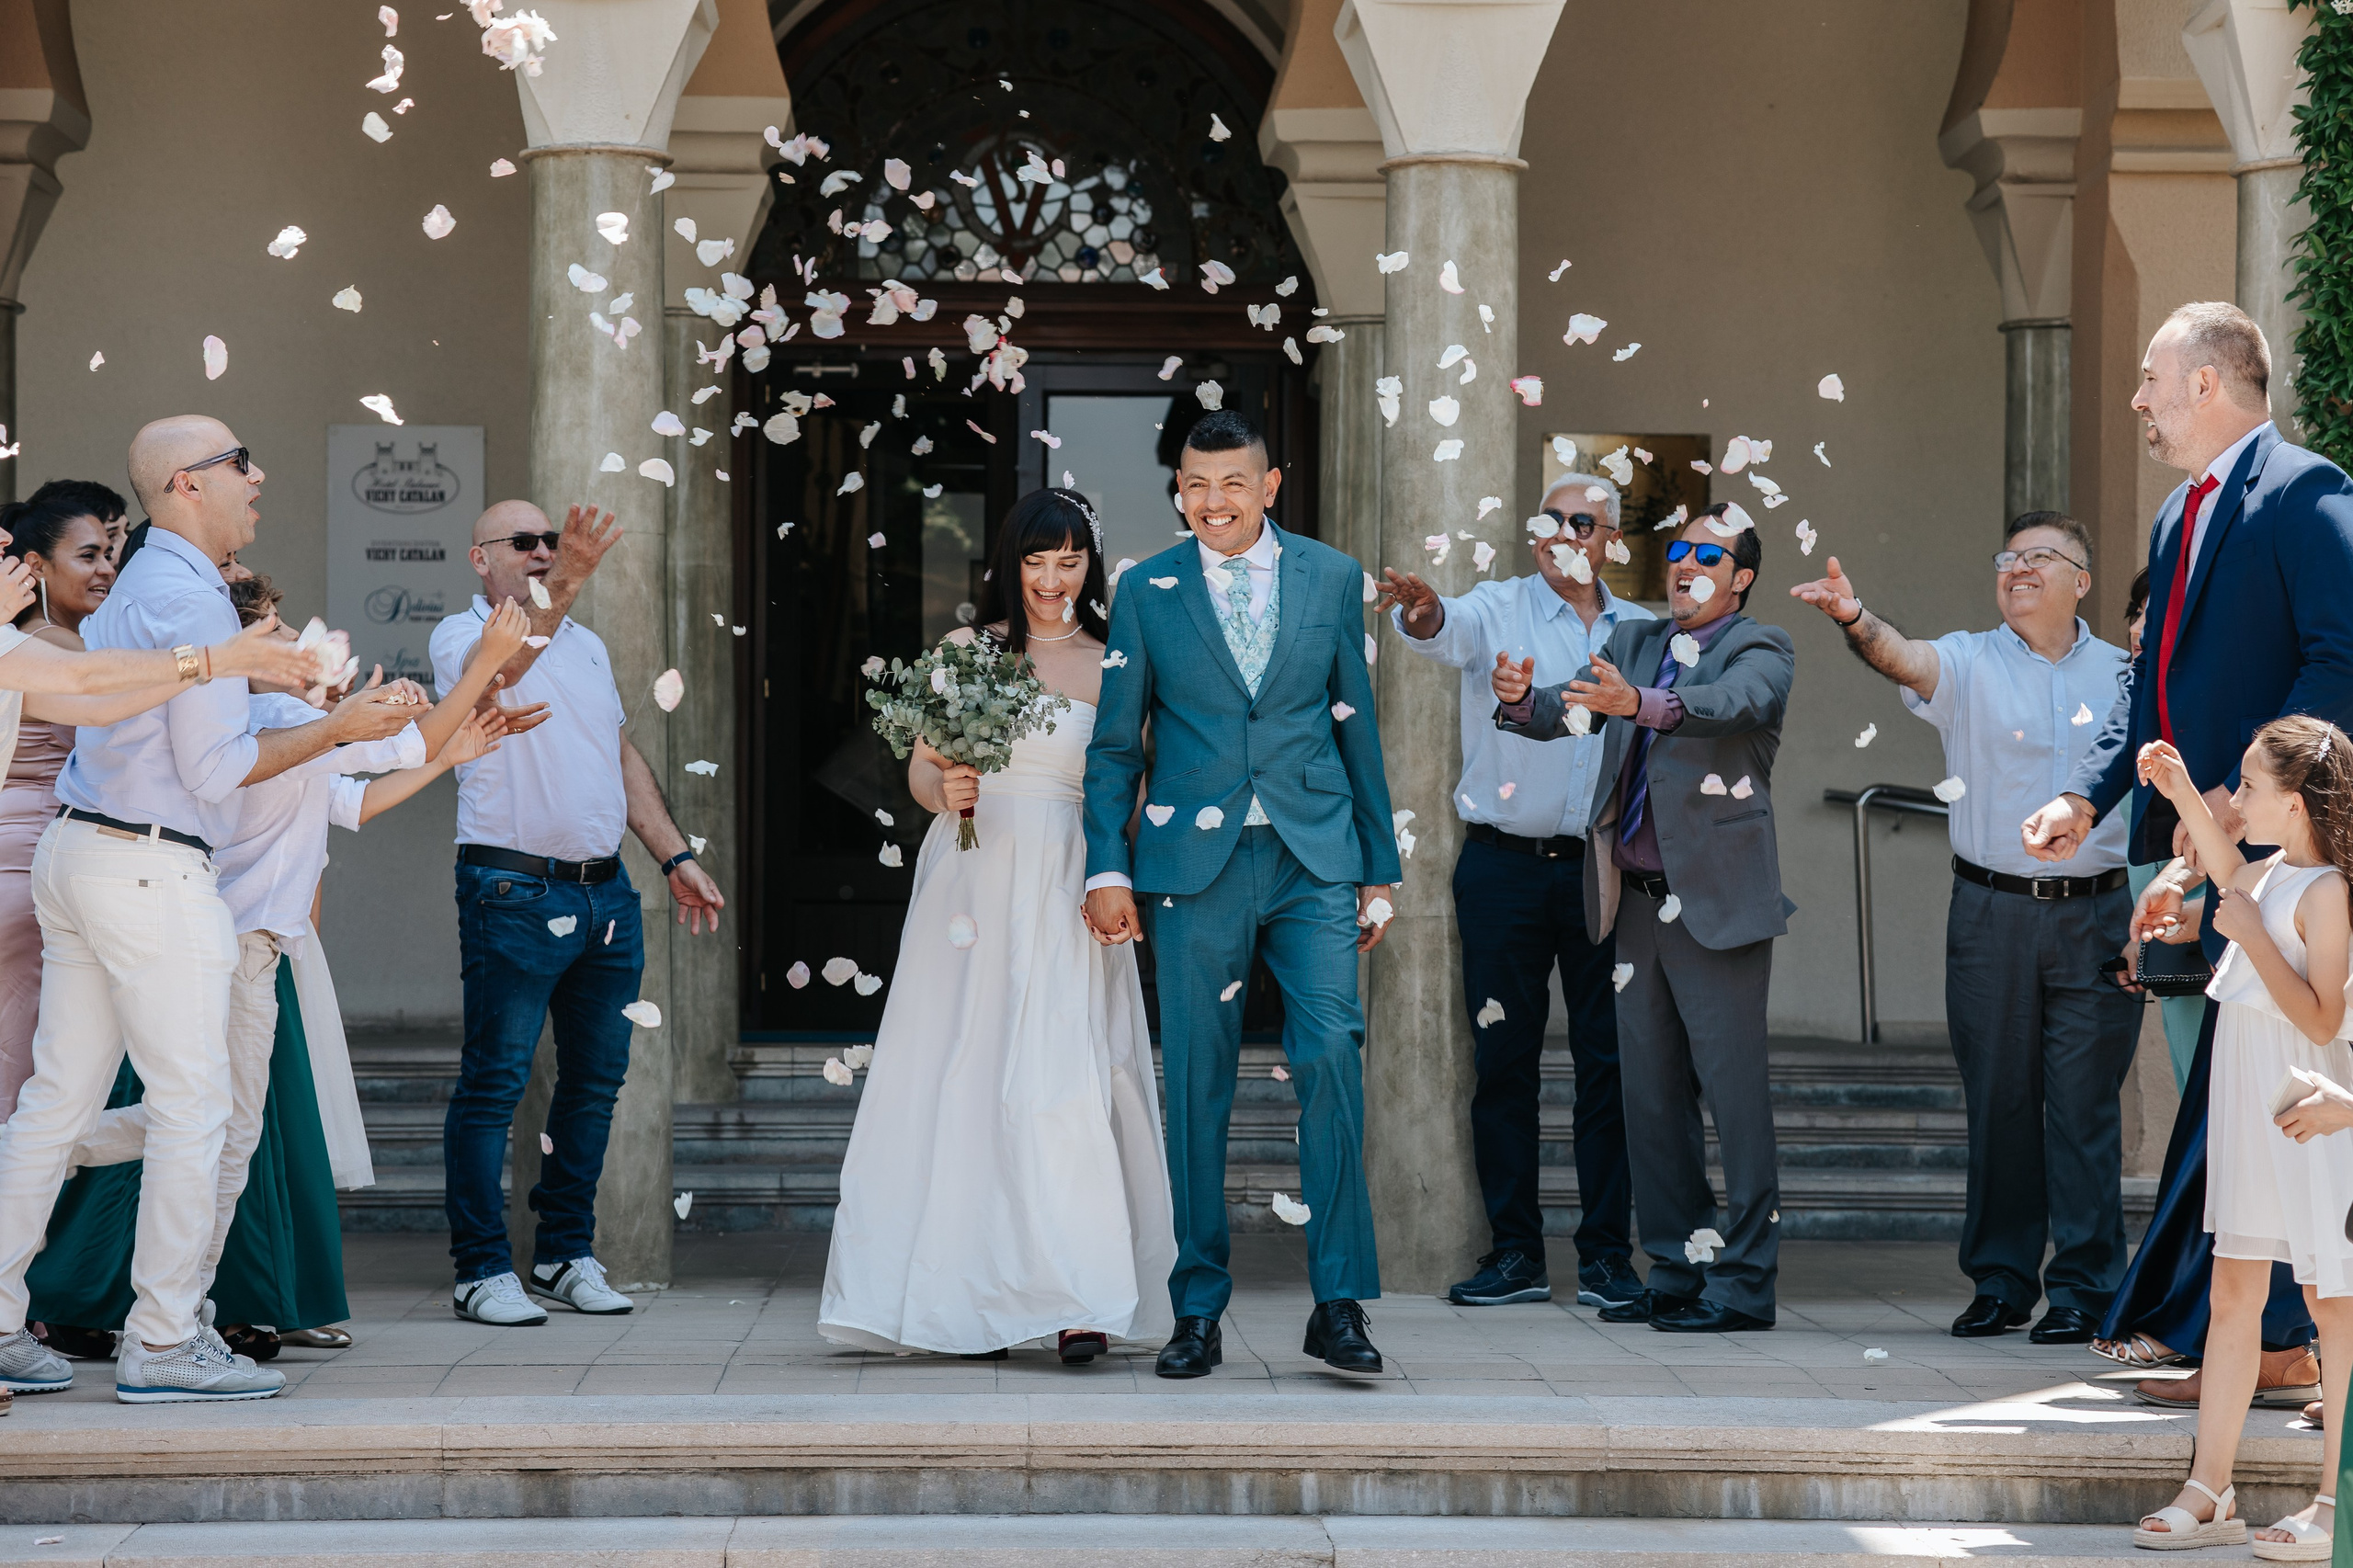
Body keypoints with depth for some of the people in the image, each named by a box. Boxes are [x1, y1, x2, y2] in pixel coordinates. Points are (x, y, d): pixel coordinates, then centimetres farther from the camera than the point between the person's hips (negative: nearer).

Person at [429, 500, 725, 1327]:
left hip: (604, 892, 7)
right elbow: (499, 666, -27)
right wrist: (559, 591, -43)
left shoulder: (585, 643, 19)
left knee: (596, 1078, 9)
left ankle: (567, 1254, 18)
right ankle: (482, 1270, -2)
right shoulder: (463, 636, -3)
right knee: (494, 1081, -5)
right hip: (513, 892, -7)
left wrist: (675, 857, 18)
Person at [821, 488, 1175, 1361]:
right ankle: (971, 1301, 4)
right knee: (967, 1078, -1)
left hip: (1070, 895, -1)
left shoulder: (1112, 666, 8)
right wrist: (946, 791, -12)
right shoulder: (966, 651, 9)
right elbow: (922, 771, 10)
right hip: (977, 886, 1)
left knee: (1066, 1080, -11)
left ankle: (1078, 1300, -13)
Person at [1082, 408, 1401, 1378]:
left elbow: (1357, 726, 12)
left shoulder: (1332, 578, 8)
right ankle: (1198, 1312, 11)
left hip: (1314, 860, 0)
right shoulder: (1147, 592, 5)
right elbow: (1114, 744, 8)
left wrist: (1379, 869, 12)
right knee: (1196, 1083, 2)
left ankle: (1338, 1304, -6)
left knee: (1331, 1054, -13)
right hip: (1195, 863, 0)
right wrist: (1106, 869, -2)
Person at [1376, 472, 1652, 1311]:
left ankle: (1606, 1255, 7)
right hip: (1504, 864, -1)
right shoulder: (1498, 611, 3)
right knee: (1503, 1059, 1)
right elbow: (1451, 632, -20)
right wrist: (1423, 611, -41)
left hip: (1604, 866, 2)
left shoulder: (1644, 633, 11)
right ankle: (1514, 1251, 9)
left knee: (1609, 1057, 1)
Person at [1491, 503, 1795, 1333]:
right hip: (1638, 902, 7)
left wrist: (1641, 703, -41)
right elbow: (1569, 710, 4)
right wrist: (1523, 701, -20)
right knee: (1651, 1098, 10)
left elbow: (1734, 702, -24)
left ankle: (1743, 1283, -3)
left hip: (1716, 900, -6)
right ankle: (1675, 1271, 18)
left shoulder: (1761, 649, -2)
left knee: (1734, 1091, -7)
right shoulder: (1633, 642, 16)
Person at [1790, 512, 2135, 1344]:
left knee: (2084, 1103, 0)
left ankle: (2082, 1285, 7)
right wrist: (1854, 620, -41)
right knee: (1998, 1099, 5)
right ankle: (2000, 1280, 15)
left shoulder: (2122, 673, 8)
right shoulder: (1969, 664, 2)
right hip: (1991, 912, 0)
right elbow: (1904, 658, -19)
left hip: (2096, 914, 0)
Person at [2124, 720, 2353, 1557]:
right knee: (2232, 1294, 10)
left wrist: (2252, 936, -22)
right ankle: (2209, 1490, 14)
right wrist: (2182, 795, 22)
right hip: (2249, 1106, 9)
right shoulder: (2274, 873, 9)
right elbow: (2230, 874, 33)